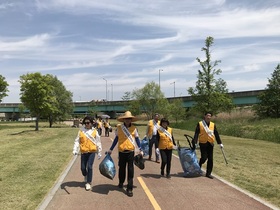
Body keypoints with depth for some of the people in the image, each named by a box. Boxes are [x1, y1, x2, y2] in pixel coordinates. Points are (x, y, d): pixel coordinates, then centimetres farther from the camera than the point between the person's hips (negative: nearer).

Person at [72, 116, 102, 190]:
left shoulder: (94, 131, 0)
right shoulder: (81, 131, 2)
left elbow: (98, 142, 5)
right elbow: (77, 141, 0)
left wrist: (99, 152, 6)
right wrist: (75, 149, -14)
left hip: (92, 152, -2)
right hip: (83, 152, 2)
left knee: (89, 167, -9)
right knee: (83, 167, 6)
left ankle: (89, 183, 6)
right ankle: (85, 176, 41)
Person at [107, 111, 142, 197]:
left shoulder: (134, 128, -2)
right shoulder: (119, 127, -3)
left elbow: (137, 139, 7)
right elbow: (116, 139, 6)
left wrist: (140, 150, 4)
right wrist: (111, 149, 7)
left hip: (130, 151, -1)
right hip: (121, 151, 1)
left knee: (130, 170, 0)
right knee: (121, 168, 17)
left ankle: (129, 188, 7)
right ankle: (121, 182, 42)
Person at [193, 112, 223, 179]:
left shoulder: (213, 125, 8)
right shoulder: (200, 124, -2)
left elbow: (216, 134, 11)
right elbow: (196, 134, -6)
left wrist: (220, 143, 7)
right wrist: (194, 143, -14)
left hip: (210, 144, 4)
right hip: (203, 143, -4)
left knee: (210, 159, 3)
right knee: (204, 158, -7)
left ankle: (208, 173, 15)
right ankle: (198, 168, 23)